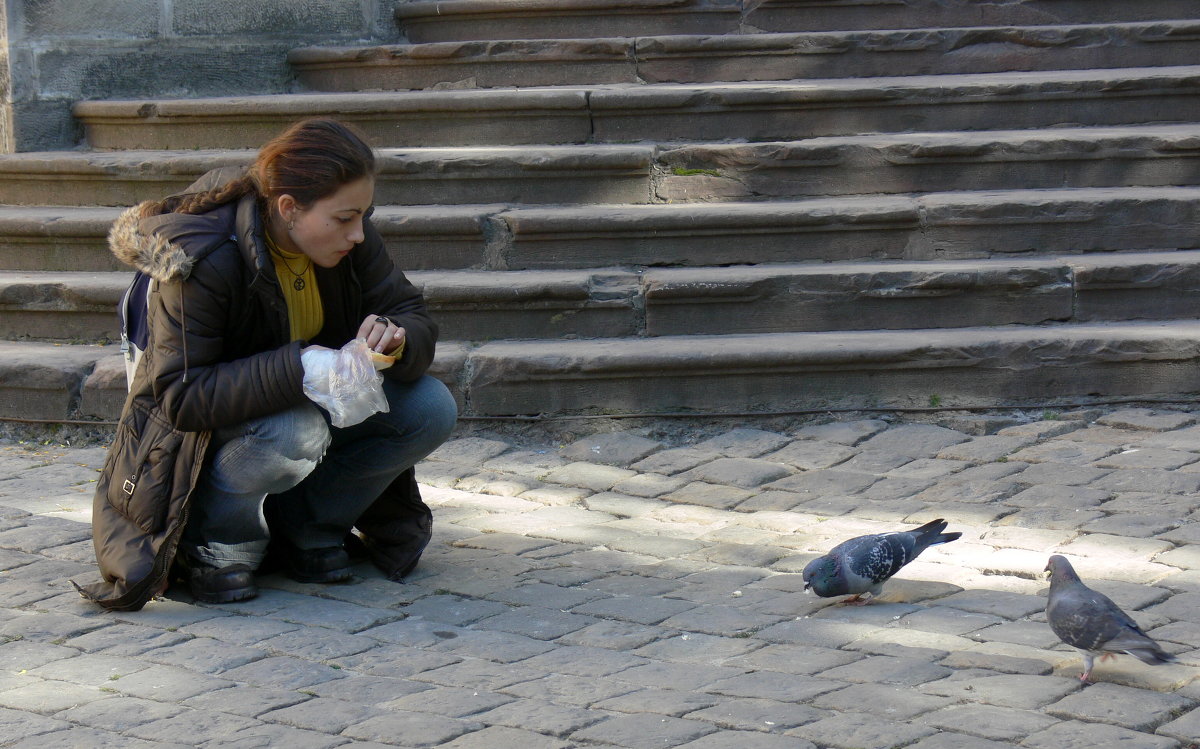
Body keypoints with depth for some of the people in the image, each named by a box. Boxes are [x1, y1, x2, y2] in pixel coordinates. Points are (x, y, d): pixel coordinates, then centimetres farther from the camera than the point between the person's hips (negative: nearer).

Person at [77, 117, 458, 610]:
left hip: (307, 399, 7)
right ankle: (215, 538, -10)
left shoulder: (348, 240, -12)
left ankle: (305, 525, 1)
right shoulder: (202, 261, -30)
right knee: (294, 432, -39)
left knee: (432, 410, -16)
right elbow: (181, 397, -33)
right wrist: (298, 368, -44)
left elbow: (416, 319, -6)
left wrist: (396, 337, -32)